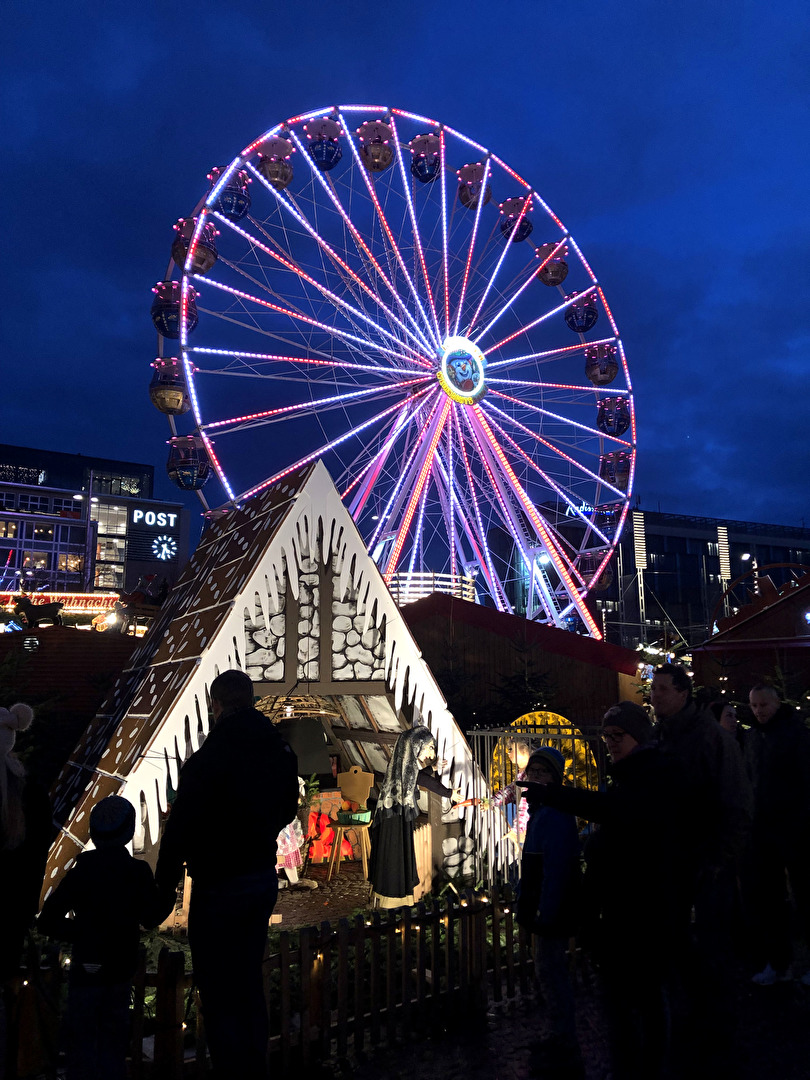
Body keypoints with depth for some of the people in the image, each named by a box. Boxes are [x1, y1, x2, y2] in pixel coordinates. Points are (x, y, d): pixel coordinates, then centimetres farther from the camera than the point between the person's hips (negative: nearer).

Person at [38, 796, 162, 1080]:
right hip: (121, 971, 2)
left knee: (82, 1039, 8)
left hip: (86, 971, -2)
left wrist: (79, 931, 0)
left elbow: (47, 922, -12)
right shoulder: (139, 871, -9)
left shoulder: (81, 871, -12)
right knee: (114, 1041, 17)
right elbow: (151, 919, 1)